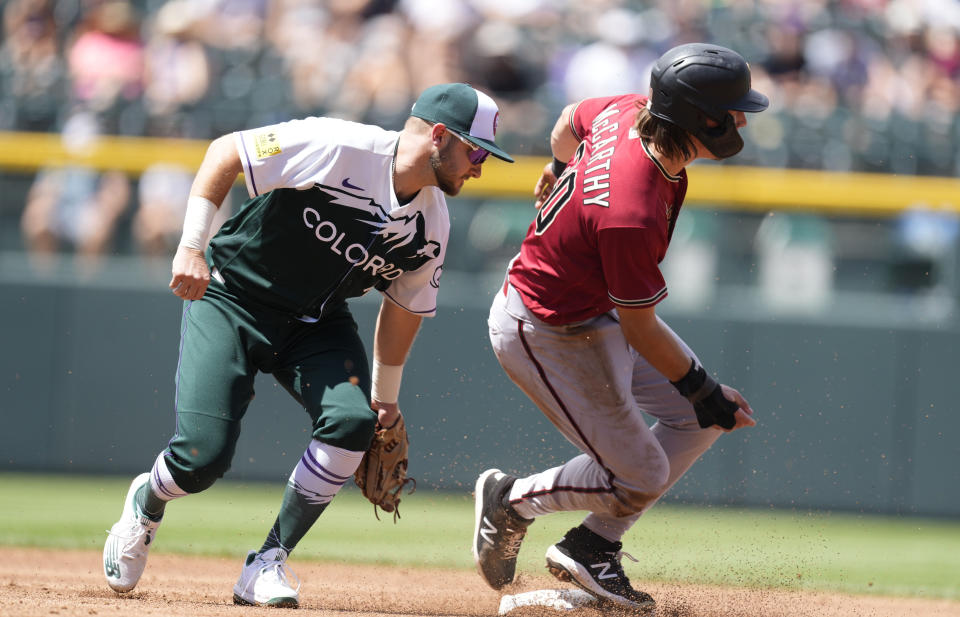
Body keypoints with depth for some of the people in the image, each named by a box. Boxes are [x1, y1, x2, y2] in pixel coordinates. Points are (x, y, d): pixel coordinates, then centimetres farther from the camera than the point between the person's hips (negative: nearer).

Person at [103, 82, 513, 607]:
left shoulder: (431, 227, -4)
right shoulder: (339, 149, -25)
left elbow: (403, 308, 11)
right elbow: (225, 151, -20)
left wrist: (384, 399, 14)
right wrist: (191, 248, -25)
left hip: (316, 323, 5)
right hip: (229, 301, -5)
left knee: (352, 421, -24)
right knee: (202, 456, -17)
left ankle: (268, 564, -9)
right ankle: (147, 501, 22)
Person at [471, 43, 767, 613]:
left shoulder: (630, 112, -14)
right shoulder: (632, 214, -38)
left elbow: (570, 120, 11)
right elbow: (640, 329, -25)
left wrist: (561, 169, 33)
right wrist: (703, 390, -12)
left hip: (596, 304, 10)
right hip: (547, 334, -10)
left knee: (699, 418, 8)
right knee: (637, 477, -2)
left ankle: (593, 547, 19)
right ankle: (513, 502, 22)